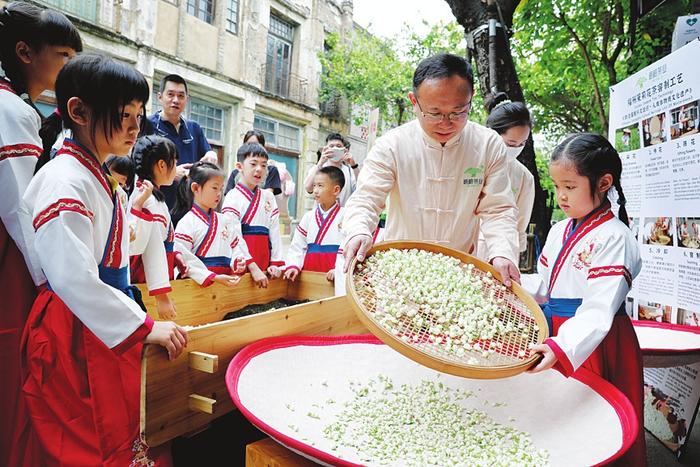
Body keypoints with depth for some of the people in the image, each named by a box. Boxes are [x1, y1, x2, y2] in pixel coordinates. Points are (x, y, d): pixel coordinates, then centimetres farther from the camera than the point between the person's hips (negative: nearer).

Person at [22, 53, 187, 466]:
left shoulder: (104, 181, 13)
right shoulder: (64, 180, -16)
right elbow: (73, 278, -25)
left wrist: (137, 314, 17)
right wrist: (144, 327, -20)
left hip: (110, 328, 9)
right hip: (75, 334, -9)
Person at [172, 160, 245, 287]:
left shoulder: (224, 221, 14)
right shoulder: (187, 222, -6)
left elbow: (235, 245, 18)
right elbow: (182, 258, -13)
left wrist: (237, 261, -6)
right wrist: (214, 277, -18)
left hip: (226, 284, 5)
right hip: (200, 284, -5)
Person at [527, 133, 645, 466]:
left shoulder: (613, 238, -15)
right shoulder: (559, 231, 9)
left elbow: (599, 309, -23)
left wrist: (562, 348, -34)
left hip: (590, 345, -7)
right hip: (554, 333, 7)